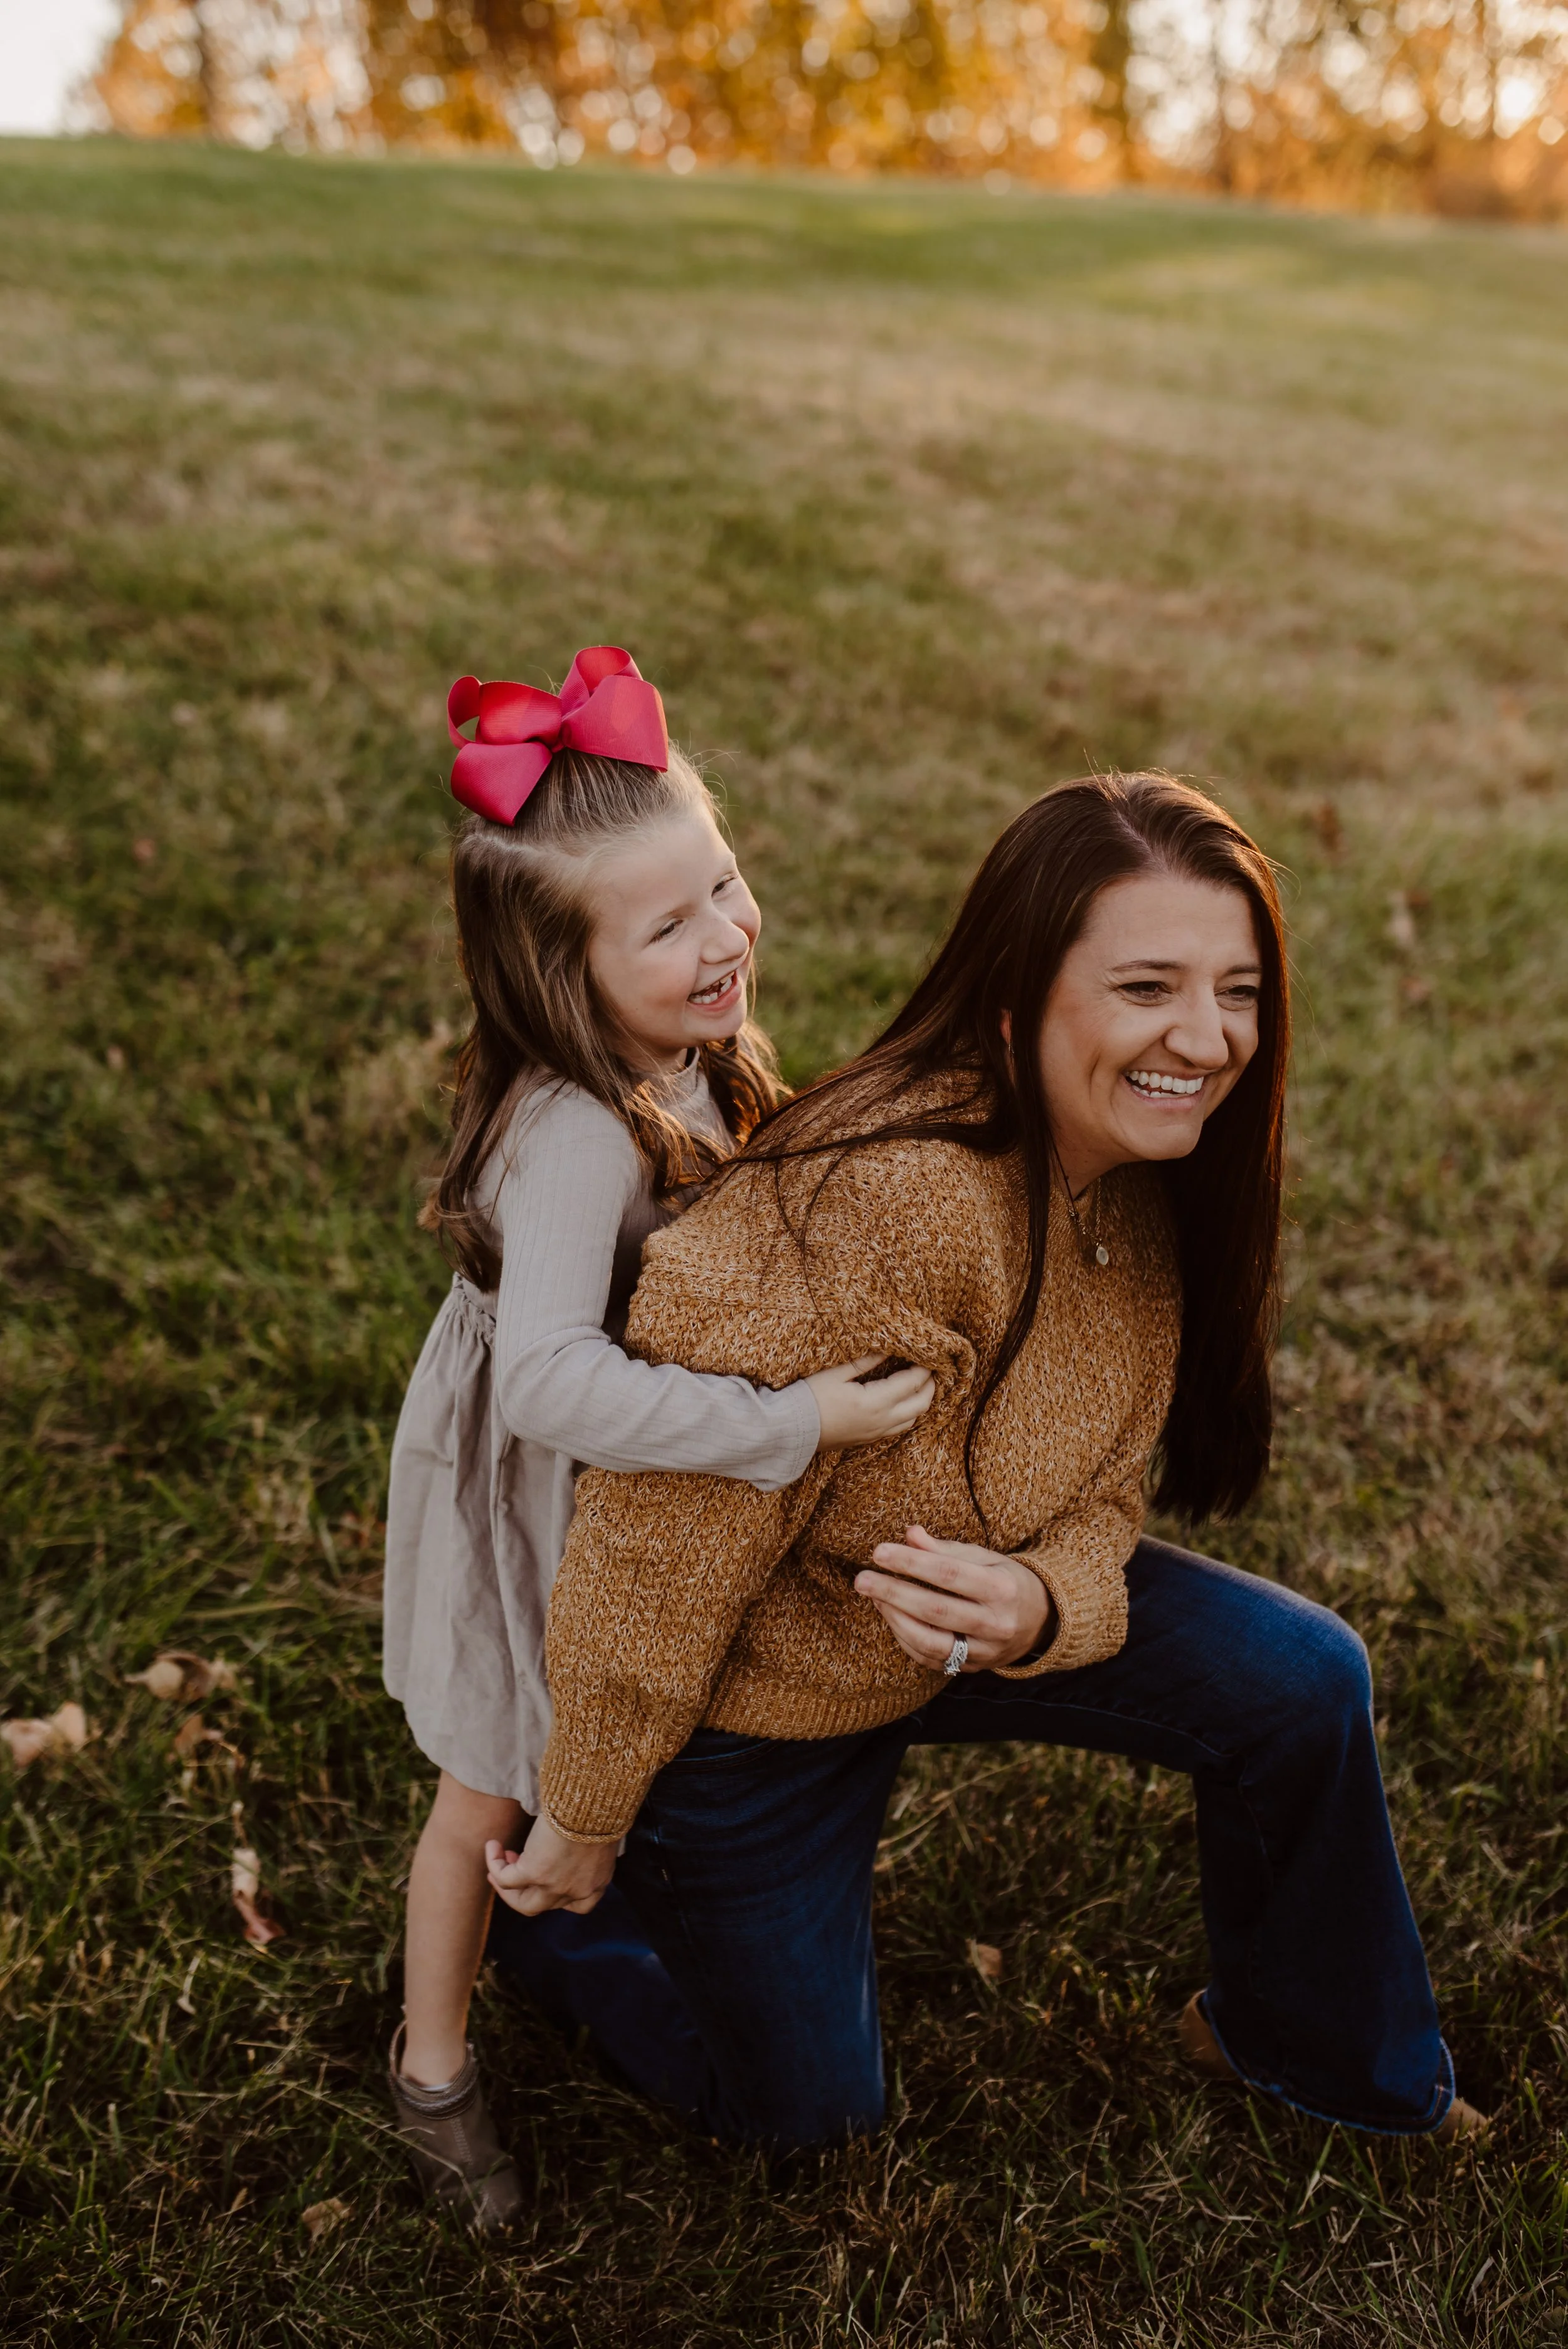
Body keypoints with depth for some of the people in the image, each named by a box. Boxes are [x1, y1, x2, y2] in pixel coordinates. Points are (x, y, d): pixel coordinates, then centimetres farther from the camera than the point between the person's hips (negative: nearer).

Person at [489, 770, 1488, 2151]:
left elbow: (1100, 1493, -6)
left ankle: (1308, 2047, 21)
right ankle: (534, 1903, 35)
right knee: (808, 2114, 12)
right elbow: (663, 1537, -31)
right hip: (746, 1702, -6)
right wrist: (582, 1826, -17)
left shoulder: (1148, 1181, -12)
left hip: (938, 1629, 6)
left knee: (1302, 1679, -6)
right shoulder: (896, 1208, -39)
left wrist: (1037, 1609, -31)